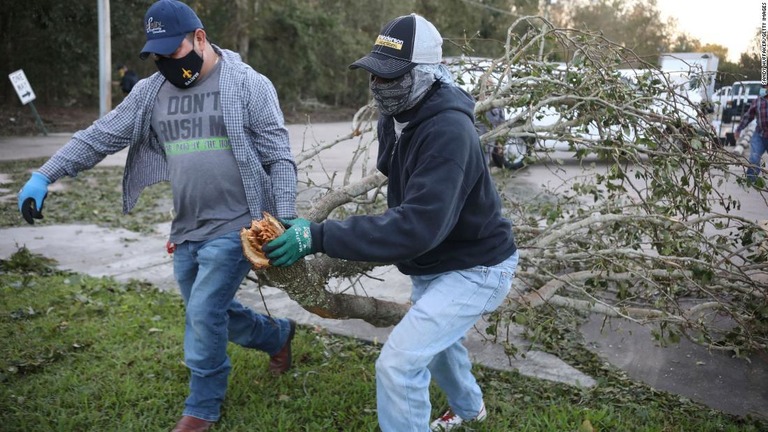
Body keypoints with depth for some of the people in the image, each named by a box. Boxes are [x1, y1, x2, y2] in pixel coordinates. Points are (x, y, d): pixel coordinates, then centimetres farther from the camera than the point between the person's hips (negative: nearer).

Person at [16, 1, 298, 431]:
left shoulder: (249, 85, -8)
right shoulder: (152, 91, 6)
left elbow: (280, 160, -10)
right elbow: (101, 137, 8)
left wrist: (286, 223, -17)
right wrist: (43, 176, 0)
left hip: (234, 227, -6)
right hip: (187, 230, 6)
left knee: (204, 314, -8)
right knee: (209, 315, 17)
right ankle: (278, 335, 44)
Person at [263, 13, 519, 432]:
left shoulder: (448, 131, -32)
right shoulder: (394, 119, -4)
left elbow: (418, 225, -41)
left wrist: (320, 237, -44)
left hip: (475, 268, -9)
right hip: (433, 263, 9)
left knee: (398, 363, -15)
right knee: (430, 334, 30)